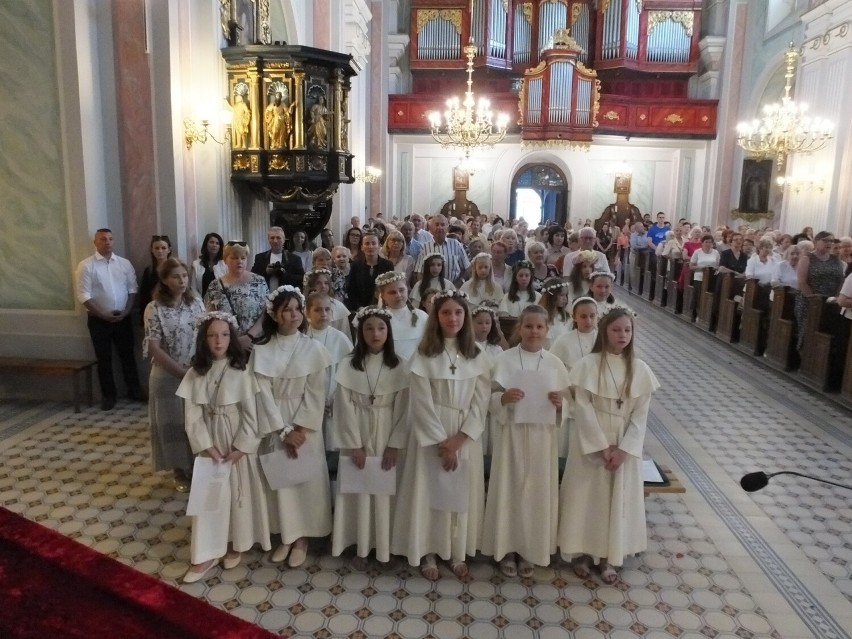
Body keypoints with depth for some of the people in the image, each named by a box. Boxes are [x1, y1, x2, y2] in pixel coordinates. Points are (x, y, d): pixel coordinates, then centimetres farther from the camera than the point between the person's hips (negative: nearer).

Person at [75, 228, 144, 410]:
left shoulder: (124, 263, 3)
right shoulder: (86, 266, -7)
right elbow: (83, 296, -11)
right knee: (104, 359, 8)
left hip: (123, 318, 2)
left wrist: (126, 312, -8)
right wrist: (103, 315, -14)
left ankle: (134, 389, 24)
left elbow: (132, 289, 4)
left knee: (128, 355, 11)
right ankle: (108, 395, 20)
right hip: (99, 320, -2)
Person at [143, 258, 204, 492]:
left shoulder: (196, 303, 2)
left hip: (198, 374, 3)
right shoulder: (154, 309, -10)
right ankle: (179, 471, 24)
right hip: (168, 377, -3)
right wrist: (183, 372, -15)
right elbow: (154, 349, -13)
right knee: (173, 423, 7)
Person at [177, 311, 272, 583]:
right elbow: (193, 415, -5)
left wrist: (240, 447, -14)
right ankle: (206, 554, 18)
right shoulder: (195, 373, -4)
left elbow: (251, 414, -10)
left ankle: (236, 545, 29)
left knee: (239, 493, 9)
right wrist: (207, 446, -12)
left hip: (238, 442, -2)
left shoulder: (240, 372, -11)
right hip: (208, 442, 2)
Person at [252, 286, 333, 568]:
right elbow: (263, 394, -7)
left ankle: (301, 538, 21)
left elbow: (316, 394, -7)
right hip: (274, 426, 1)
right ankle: (286, 535, 25)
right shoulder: (261, 351, -4)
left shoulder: (314, 348, -6)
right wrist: (283, 432, -13)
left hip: (305, 425, -1)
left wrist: (299, 429, -13)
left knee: (306, 478, 5)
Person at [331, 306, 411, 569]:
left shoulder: (399, 366, -3)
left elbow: (403, 409, -4)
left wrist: (395, 444, -9)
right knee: (360, 490, 6)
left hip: (388, 438, 0)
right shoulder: (348, 365, -4)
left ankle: (385, 546, 21)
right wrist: (355, 444, -10)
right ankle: (361, 547, 19)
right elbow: (345, 407, -6)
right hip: (358, 436, 0)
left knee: (386, 491, 6)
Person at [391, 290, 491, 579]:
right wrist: (441, 442, -14)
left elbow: (481, 403, -2)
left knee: (463, 493, 9)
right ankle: (429, 553, 20)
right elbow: (422, 404, -10)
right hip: (431, 435, -2)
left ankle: (459, 552, 24)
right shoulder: (423, 356, -6)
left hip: (466, 437, 3)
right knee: (430, 492, 4)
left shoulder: (478, 357, 2)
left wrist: (458, 439, -12)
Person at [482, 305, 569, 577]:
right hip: (512, 434, -2)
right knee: (509, 490, 4)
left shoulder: (555, 364, 2)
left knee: (538, 492, 8)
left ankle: (530, 551, 25)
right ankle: (508, 549, 21)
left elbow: (567, 401, 8)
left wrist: (560, 403, -13)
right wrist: (503, 398, -22)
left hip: (543, 437, 2)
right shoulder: (503, 360, -4)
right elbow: (488, 399, -3)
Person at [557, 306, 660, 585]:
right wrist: (601, 447, -14)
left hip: (625, 444, 2)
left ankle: (609, 557, 24)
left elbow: (641, 414, -3)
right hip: (591, 442, -2)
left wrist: (623, 449, -11)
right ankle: (584, 553, 23)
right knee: (586, 496, 7)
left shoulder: (640, 369, -1)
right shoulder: (587, 364, -9)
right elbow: (583, 408, -11)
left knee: (619, 499, 9)